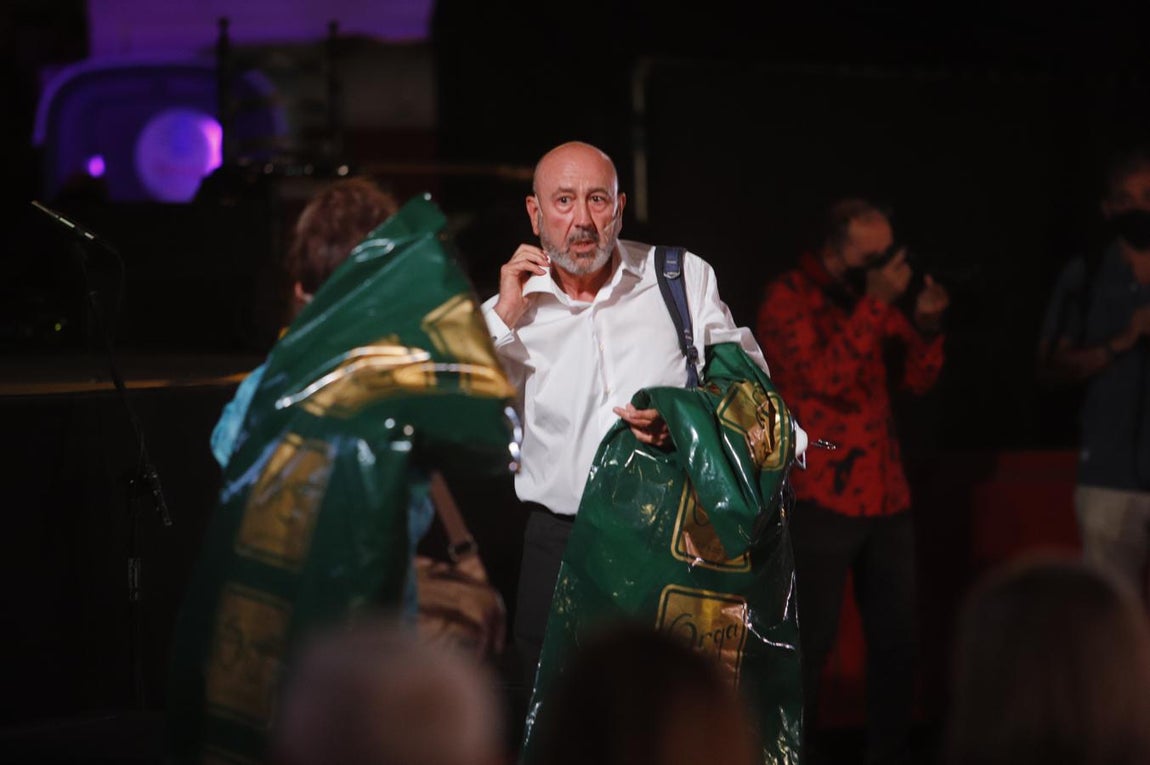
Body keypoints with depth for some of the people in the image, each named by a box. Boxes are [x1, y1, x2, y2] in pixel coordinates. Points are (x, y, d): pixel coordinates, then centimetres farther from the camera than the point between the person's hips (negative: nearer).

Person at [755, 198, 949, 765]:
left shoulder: (871, 294, 11)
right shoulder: (787, 298, -8)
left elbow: (918, 379, 11)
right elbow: (825, 377, -21)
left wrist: (925, 322, -7)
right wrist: (876, 304, -22)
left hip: (886, 498, 6)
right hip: (822, 499, -6)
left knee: (897, 638, 9)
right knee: (810, 644, -3)